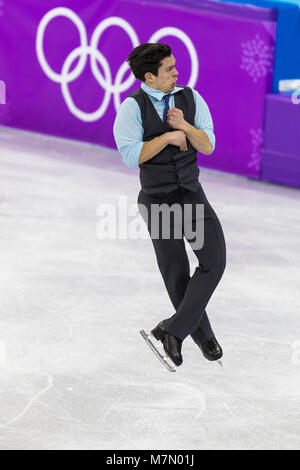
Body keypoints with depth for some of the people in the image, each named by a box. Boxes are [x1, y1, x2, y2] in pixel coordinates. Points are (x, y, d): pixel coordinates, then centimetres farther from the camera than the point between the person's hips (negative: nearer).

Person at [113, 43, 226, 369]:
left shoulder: (190, 98, 0)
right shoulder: (132, 106, -11)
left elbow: (208, 146, -3)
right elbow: (130, 156, -18)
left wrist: (184, 126, -20)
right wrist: (168, 137, -20)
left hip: (193, 195, 3)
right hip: (157, 200, -3)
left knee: (214, 260, -13)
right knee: (176, 272, 6)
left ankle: (174, 330, -6)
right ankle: (202, 335, 24)